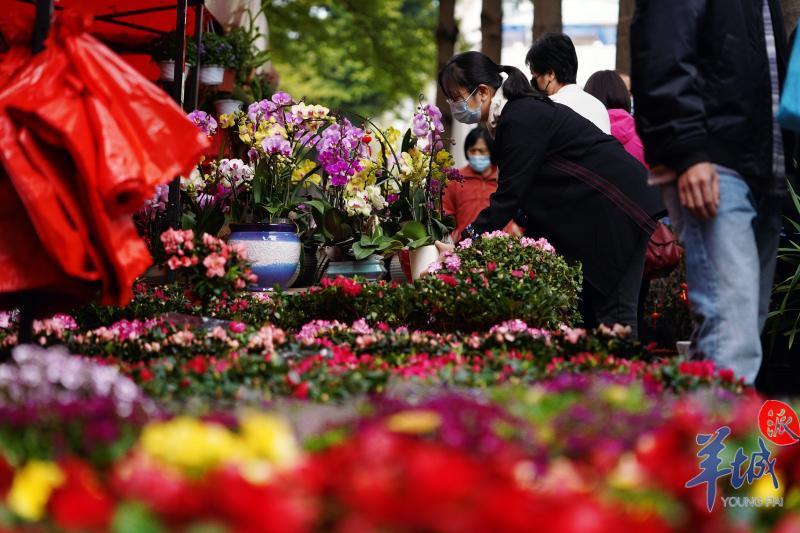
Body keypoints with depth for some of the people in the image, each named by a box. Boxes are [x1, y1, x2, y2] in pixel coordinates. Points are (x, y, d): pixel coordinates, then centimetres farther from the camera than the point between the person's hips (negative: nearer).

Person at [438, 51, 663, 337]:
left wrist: (467, 241, -16)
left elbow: (509, 195, -20)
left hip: (616, 205, -10)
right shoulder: (522, 111, 12)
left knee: (612, 314, -12)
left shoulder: (520, 121, -19)